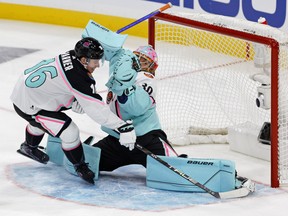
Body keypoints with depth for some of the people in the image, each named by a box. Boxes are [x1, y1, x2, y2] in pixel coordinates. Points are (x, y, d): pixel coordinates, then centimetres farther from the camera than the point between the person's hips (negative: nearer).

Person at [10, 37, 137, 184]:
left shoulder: (70, 57, -8)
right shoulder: (74, 76, -33)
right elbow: (95, 108, -34)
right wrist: (123, 128, -35)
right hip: (27, 105, -10)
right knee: (69, 132, -14)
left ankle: (29, 147, 65)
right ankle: (80, 167, 8)